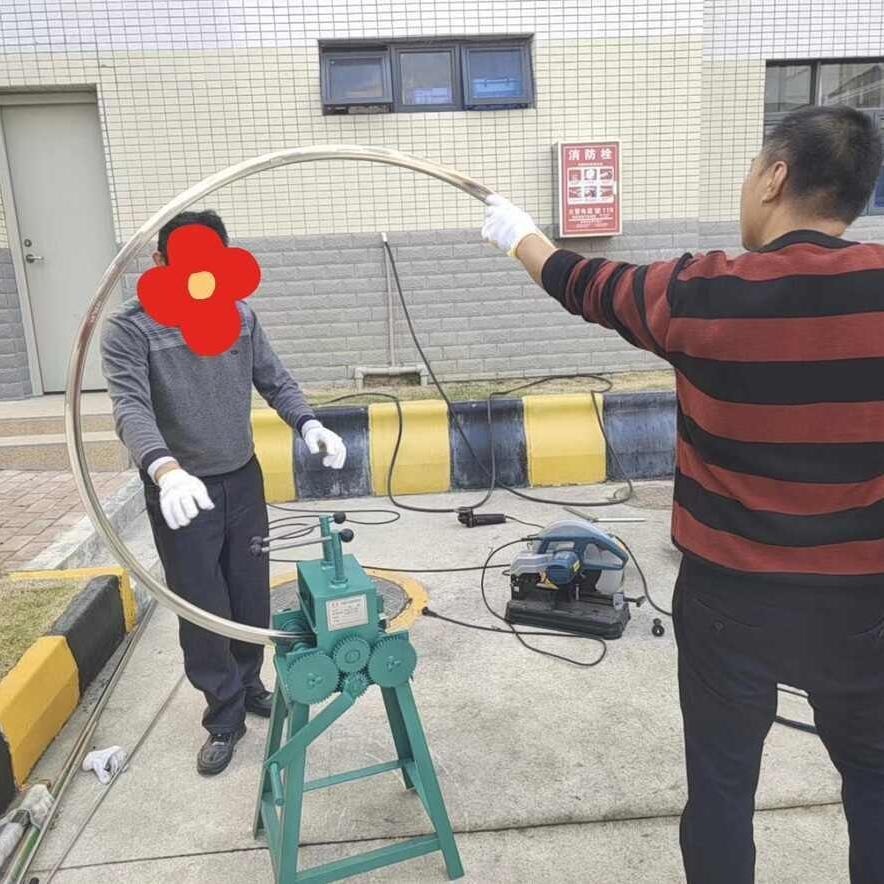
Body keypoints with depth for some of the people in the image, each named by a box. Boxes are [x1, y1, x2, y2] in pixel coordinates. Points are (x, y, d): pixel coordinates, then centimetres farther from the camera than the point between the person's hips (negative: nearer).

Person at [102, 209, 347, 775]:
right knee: (203, 611, 4)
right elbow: (132, 408, -25)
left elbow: (276, 382, 2)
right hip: (181, 491, -4)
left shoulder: (241, 316, 2)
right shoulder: (129, 330, -12)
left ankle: (248, 686, 38)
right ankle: (225, 718, 23)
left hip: (243, 481, 4)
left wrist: (309, 424, -18)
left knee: (252, 599, 14)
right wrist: (166, 469, -43)